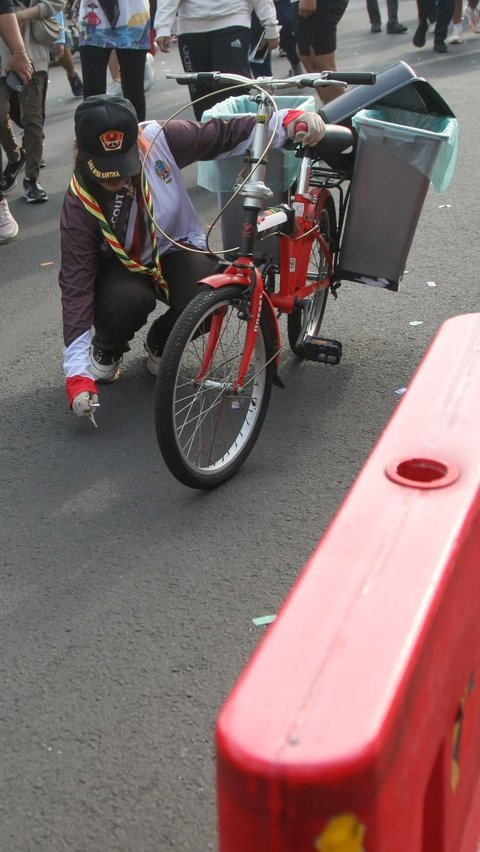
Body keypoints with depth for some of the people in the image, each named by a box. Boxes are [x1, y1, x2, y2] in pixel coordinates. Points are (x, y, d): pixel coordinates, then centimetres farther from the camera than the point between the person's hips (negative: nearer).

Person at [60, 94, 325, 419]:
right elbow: (76, 284, -26)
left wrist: (289, 120, -29)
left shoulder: (158, 140, -24)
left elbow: (224, 133, -14)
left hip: (175, 248, 2)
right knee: (126, 302, -36)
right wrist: (78, 373, -31)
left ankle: (160, 345, 6)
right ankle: (106, 349, 3)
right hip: (121, 264, -1)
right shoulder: (80, 204, -25)